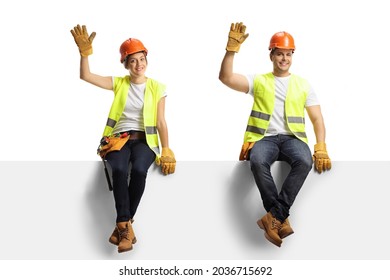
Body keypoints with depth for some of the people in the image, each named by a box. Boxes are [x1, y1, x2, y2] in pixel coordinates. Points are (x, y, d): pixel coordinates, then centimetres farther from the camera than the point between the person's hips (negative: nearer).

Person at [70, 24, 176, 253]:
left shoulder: (157, 87, 7)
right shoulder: (119, 83, 10)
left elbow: (161, 122, 4)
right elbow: (85, 76, 1)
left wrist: (166, 151, -4)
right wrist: (85, 52, -13)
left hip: (145, 140, 0)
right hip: (119, 138, 1)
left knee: (139, 170, -34)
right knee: (119, 169, -34)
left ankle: (122, 225, -21)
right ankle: (126, 227, -31)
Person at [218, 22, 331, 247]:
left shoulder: (303, 85, 16)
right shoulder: (258, 81, 13)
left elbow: (317, 119, 12)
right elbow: (226, 78, -1)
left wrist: (321, 148, -5)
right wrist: (232, 48, -12)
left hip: (292, 138, 1)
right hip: (264, 137, -1)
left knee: (305, 162, -35)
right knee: (258, 162, -37)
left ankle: (274, 217, -32)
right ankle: (281, 219, -28)